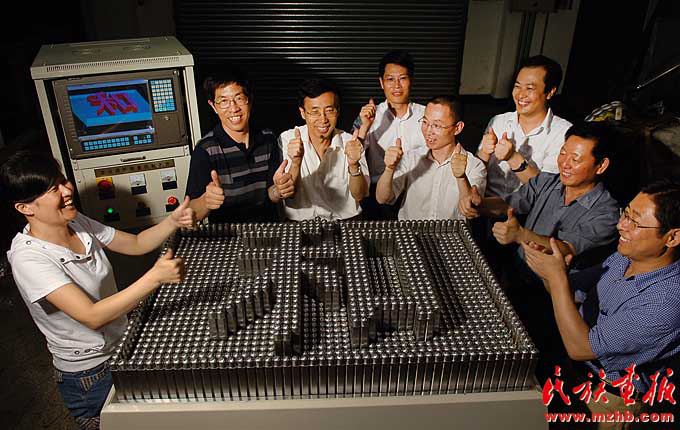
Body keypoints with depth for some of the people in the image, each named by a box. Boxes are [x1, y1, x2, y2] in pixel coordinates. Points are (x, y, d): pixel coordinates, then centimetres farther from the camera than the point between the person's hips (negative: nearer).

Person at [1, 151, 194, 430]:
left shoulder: (77, 223, -7)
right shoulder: (29, 258, -28)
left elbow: (136, 244, 3)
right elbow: (92, 316, -34)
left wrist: (173, 221, -15)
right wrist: (155, 277, -41)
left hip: (123, 349, 7)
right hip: (90, 377, -7)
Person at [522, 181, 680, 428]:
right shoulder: (625, 257, -7)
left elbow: (580, 347, -29)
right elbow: (572, 293, 4)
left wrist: (557, 277, -29)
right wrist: (549, 272, -17)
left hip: (611, 397, -6)